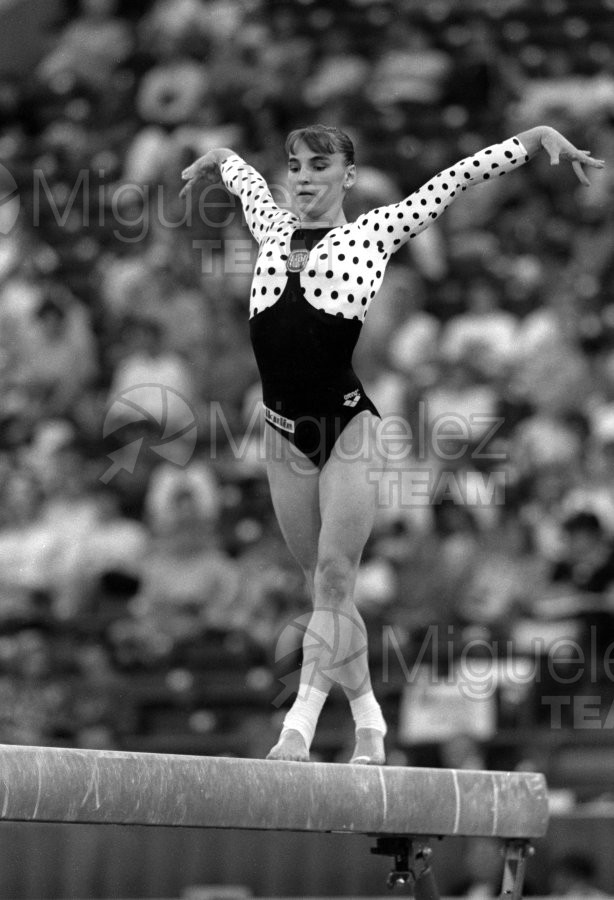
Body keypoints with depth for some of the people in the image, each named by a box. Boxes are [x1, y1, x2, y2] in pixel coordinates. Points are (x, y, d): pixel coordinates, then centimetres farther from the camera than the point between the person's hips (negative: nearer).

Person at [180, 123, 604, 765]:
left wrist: (539, 136, 0)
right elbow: (239, 172, 36)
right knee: (324, 586, 8)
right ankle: (367, 722, 18)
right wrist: (212, 162, 56)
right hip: (284, 431, 4)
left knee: (334, 575, -14)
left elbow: (460, 177, 4)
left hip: (347, 425, -4)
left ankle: (301, 722, -19)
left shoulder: (373, 233, 4)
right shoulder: (272, 228, 15)